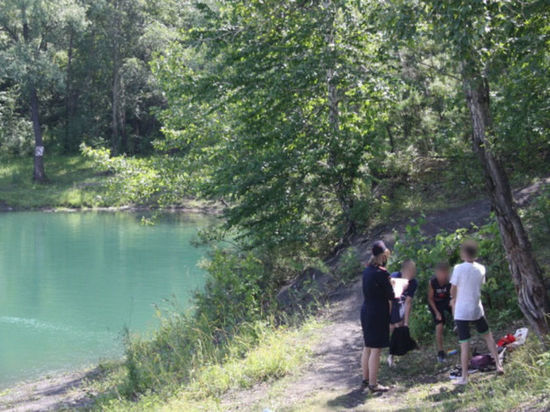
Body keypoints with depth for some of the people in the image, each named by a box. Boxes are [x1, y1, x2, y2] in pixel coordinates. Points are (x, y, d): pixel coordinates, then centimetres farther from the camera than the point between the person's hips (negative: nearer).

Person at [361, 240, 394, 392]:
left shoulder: (367, 270, 6)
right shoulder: (381, 273, -18)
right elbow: (391, 295, -12)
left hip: (366, 311, 9)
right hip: (378, 314, -9)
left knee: (368, 347, 18)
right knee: (376, 349, -3)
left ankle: (366, 377, 29)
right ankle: (373, 383, 1)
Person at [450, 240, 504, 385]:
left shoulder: (459, 268, -15)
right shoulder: (481, 269, -1)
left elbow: (453, 290, -8)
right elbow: (480, 285, 10)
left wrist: (453, 299, 14)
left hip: (461, 311, -4)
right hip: (477, 309, 4)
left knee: (464, 344, -2)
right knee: (487, 335, 25)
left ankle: (464, 377, 3)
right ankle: (498, 365, 25)